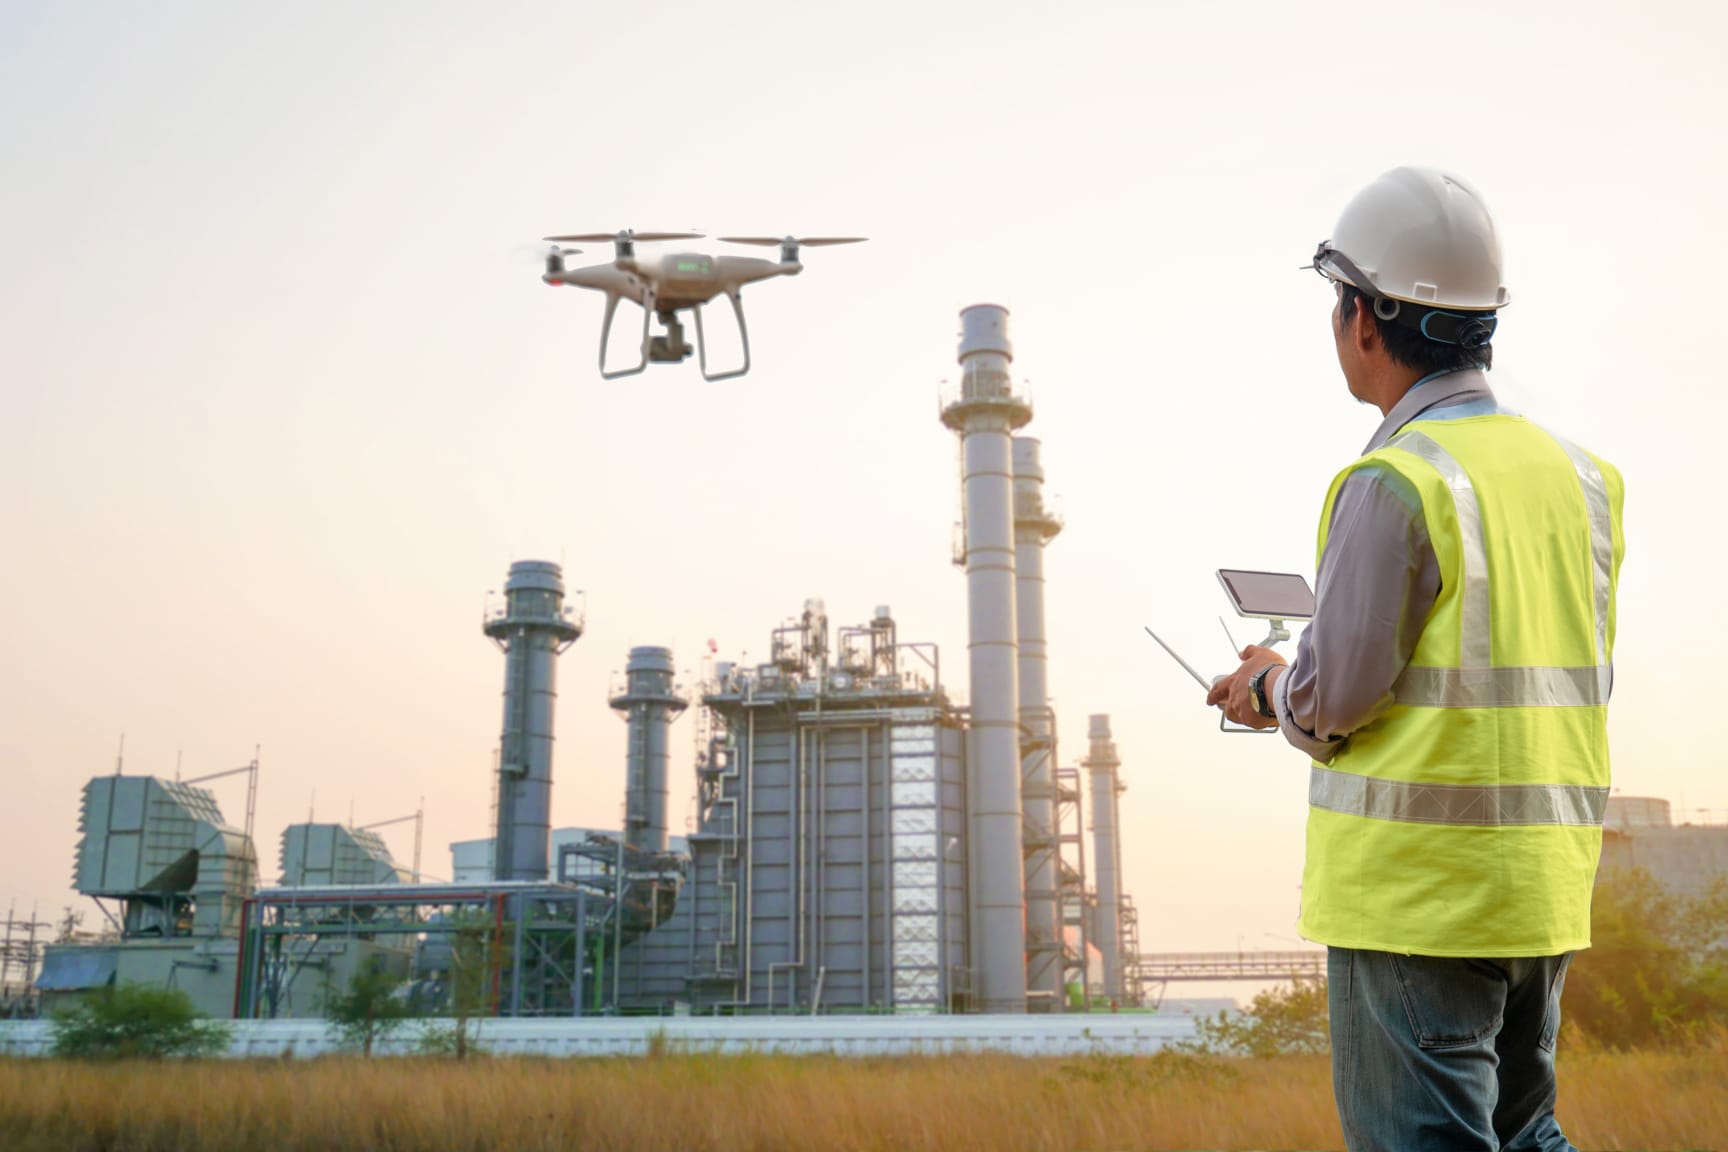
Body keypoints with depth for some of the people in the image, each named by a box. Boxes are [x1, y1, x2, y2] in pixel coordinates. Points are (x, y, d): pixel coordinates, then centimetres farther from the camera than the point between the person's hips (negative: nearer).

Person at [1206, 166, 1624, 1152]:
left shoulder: (1397, 483, -16)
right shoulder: (1575, 473, 9)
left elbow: (1335, 696, -16)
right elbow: (1585, 680, 13)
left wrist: (1267, 688, 5)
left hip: (1418, 889, -8)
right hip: (1547, 884, 8)